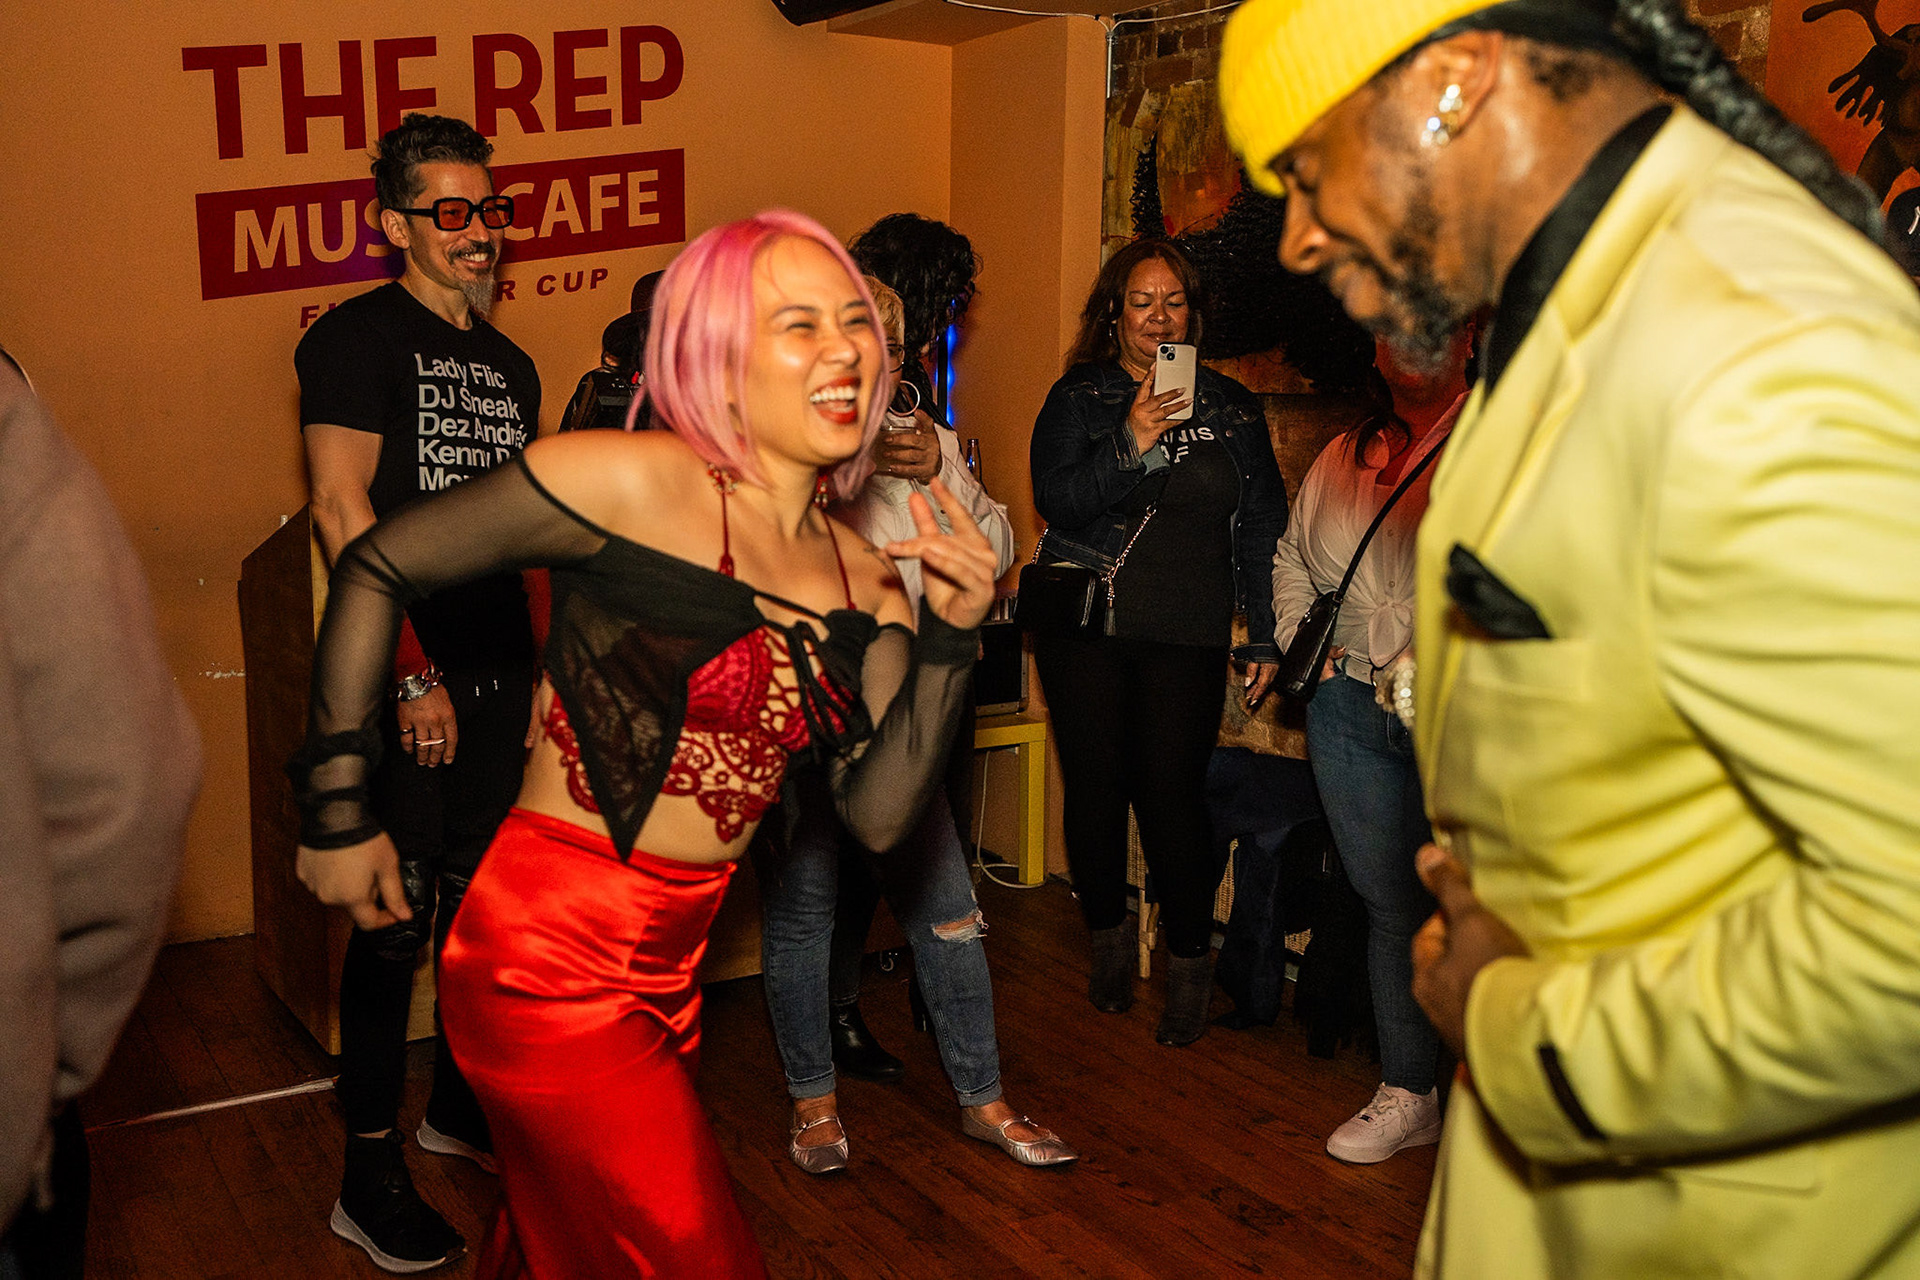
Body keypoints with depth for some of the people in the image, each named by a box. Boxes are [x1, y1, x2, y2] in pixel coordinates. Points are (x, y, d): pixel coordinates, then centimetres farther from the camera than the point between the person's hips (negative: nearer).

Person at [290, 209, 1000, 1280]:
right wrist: (339, 809, -6)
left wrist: (953, 637, -10)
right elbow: (377, 567, -6)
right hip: (550, 961, -6)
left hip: (674, 972, 7)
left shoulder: (864, 578, 5)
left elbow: (880, 817, 1)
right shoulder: (630, 483, -14)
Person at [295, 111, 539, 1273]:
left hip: (499, 677, 7)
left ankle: (460, 1102, 33)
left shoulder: (509, 364, 16)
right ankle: (371, 1177, 9)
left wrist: (551, 664, 16)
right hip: (403, 683, -7)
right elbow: (343, 506, -14)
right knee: (398, 919, -3)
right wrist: (409, 672, -19)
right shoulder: (359, 338, -5)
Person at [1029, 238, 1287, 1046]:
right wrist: (1130, 446, -21)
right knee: (1094, 787, 3)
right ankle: (1109, 941, 26)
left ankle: (1190, 965, 11)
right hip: (1082, 626, 0)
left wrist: (1263, 639, 8)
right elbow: (1054, 497, -7)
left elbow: (1260, 527, 11)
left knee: (1172, 792, -6)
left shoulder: (1230, 406, 10)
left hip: (1186, 633, 0)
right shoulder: (1077, 398, 6)